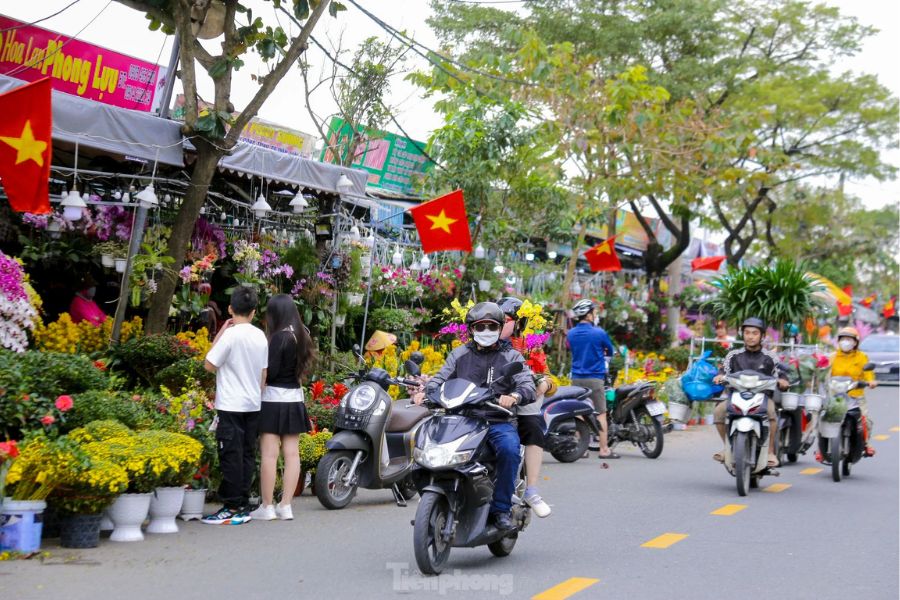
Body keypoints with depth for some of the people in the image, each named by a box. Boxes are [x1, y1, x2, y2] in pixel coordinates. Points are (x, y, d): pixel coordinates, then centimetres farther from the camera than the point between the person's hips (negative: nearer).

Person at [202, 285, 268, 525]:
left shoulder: (231, 334, -13)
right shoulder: (261, 336, 6)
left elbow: (209, 365, -7)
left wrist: (220, 333, -2)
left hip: (231, 406, -6)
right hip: (253, 404, 6)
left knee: (231, 456, -2)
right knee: (247, 455, 9)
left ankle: (233, 508, 0)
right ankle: (243, 507, 13)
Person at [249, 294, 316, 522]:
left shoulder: (279, 337, -15)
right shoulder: (301, 335, 7)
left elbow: (270, 372, -15)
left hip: (274, 398, -7)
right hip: (295, 398, 8)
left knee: (269, 454, -3)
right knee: (292, 453, 6)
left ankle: (267, 507, -1)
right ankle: (286, 506, 9)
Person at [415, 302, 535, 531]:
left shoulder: (511, 356, 11)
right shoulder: (459, 354, 18)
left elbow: (528, 386, -3)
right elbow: (441, 379, 7)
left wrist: (513, 397, -27)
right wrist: (425, 392, -17)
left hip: (499, 421, -2)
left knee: (509, 449, -33)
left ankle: (501, 509, -20)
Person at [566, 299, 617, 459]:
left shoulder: (570, 334, 4)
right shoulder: (599, 333, -9)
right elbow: (611, 351, 5)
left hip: (576, 378, 5)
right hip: (594, 378, -5)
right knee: (601, 413, 1)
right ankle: (604, 449, 0)